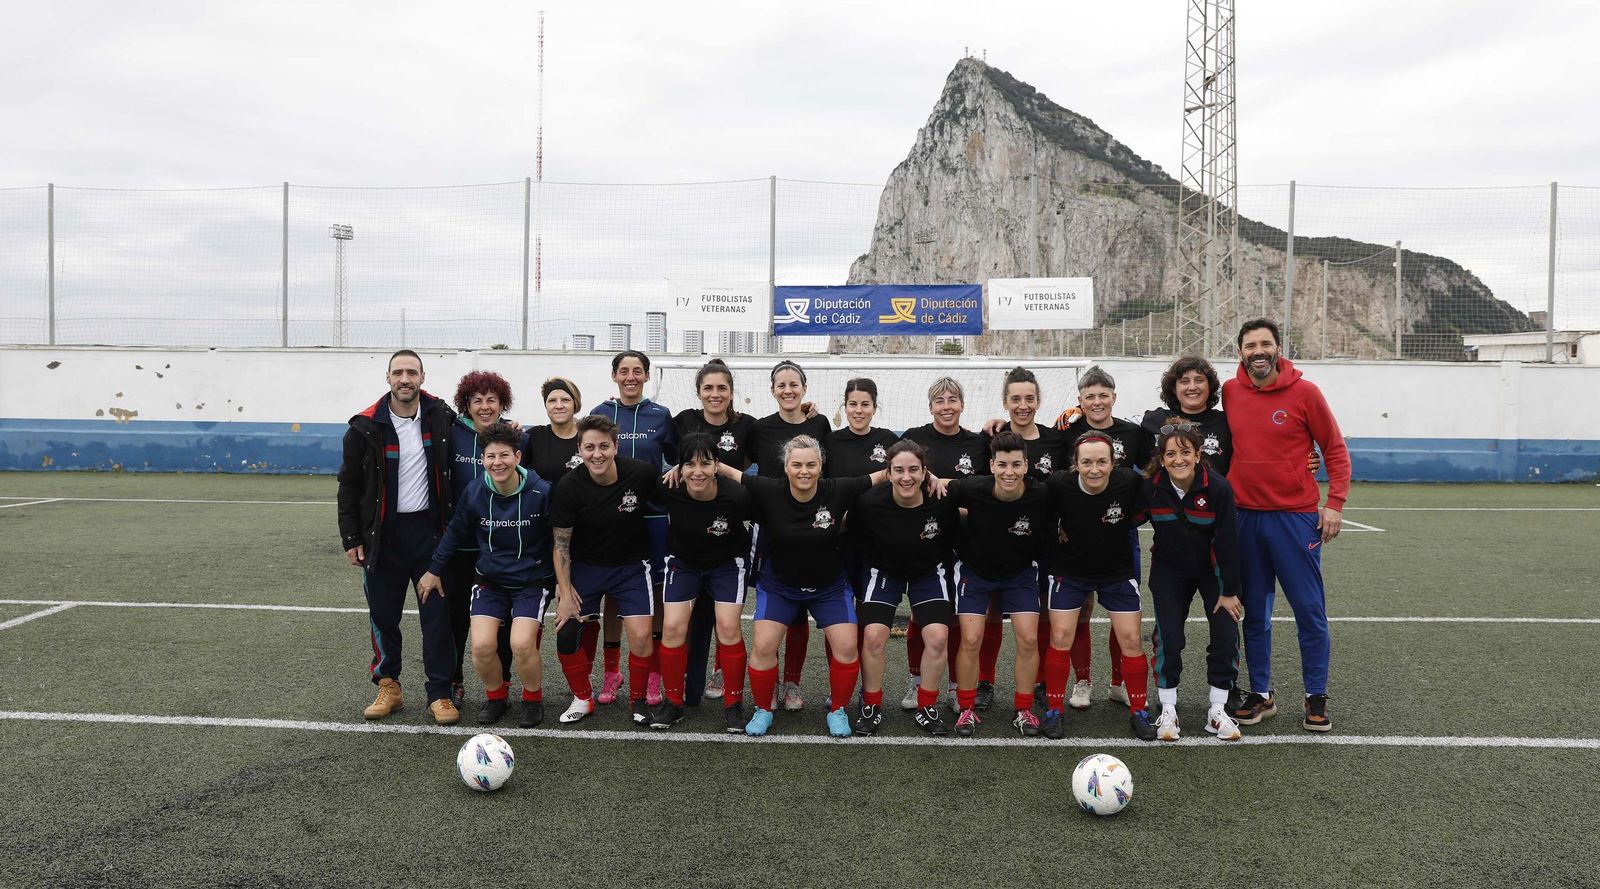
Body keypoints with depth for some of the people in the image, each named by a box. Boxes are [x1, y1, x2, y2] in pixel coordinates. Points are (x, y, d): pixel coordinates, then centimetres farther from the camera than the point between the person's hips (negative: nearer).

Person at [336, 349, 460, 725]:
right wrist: (351, 538, 0)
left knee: (437, 614, 0)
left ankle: (440, 694, 9)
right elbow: (349, 485, 3)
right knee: (383, 614, 8)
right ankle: (388, 687, 24)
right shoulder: (366, 427, -3)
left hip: (429, 529, 0)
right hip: (382, 535, 0)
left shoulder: (441, 416, 0)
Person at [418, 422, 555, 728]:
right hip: (490, 580, 3)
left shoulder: (541, 492, -17)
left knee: (522, 643, -21)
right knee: (482, 645, -15)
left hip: (533, 581, -3)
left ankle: (533, 697, 9)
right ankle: (495, 695, 16)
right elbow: (455, 533, 8)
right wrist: (434, 570, 13)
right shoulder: (474, 493, -8)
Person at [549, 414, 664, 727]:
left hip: (631, 565, -1)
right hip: (585, 566, 1)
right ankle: (582, 698, 18)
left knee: (641, 635, -12)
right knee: (565, 632, -6)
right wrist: (565, 591, -12)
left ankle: (638, 699, 14)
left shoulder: (642, 474, -20)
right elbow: (561, 544, -10)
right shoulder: (569, 487, -18)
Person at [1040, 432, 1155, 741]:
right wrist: (1059, 533, -9)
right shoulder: (1059, 484, -23)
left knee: (1131, 638, 0)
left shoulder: (1130, 482, -23)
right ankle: (1053, 710, 12)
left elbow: (1139, 516, -2)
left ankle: (1139, 711, 18)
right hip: (1069, 571, 0)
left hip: (1118, 571, 1)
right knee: (1060, 637, -3)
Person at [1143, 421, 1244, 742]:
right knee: (1168, 637, -7)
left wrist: (1229, 591, -12)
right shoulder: (1150, 488, -20)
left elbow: (1227, 541, -16)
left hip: (1212, 568, 0)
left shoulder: (1218, 488, -23)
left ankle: (1217, 712, 9)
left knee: (1227, 635, -6)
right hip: (1169, 569, 0)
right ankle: (1168, 712, 7)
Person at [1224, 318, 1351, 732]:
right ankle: (1260, 694, 22)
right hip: (1245, 517, 3)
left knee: (1310, 611, 3)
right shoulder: (1229, 392, 3)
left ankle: (1316, 697, 17)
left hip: (1295, 516, -2)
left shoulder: (1304, 392, -4)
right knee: (1254, 612, 10)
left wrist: (1335, 503, -7)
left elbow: (1335, 450, 1)